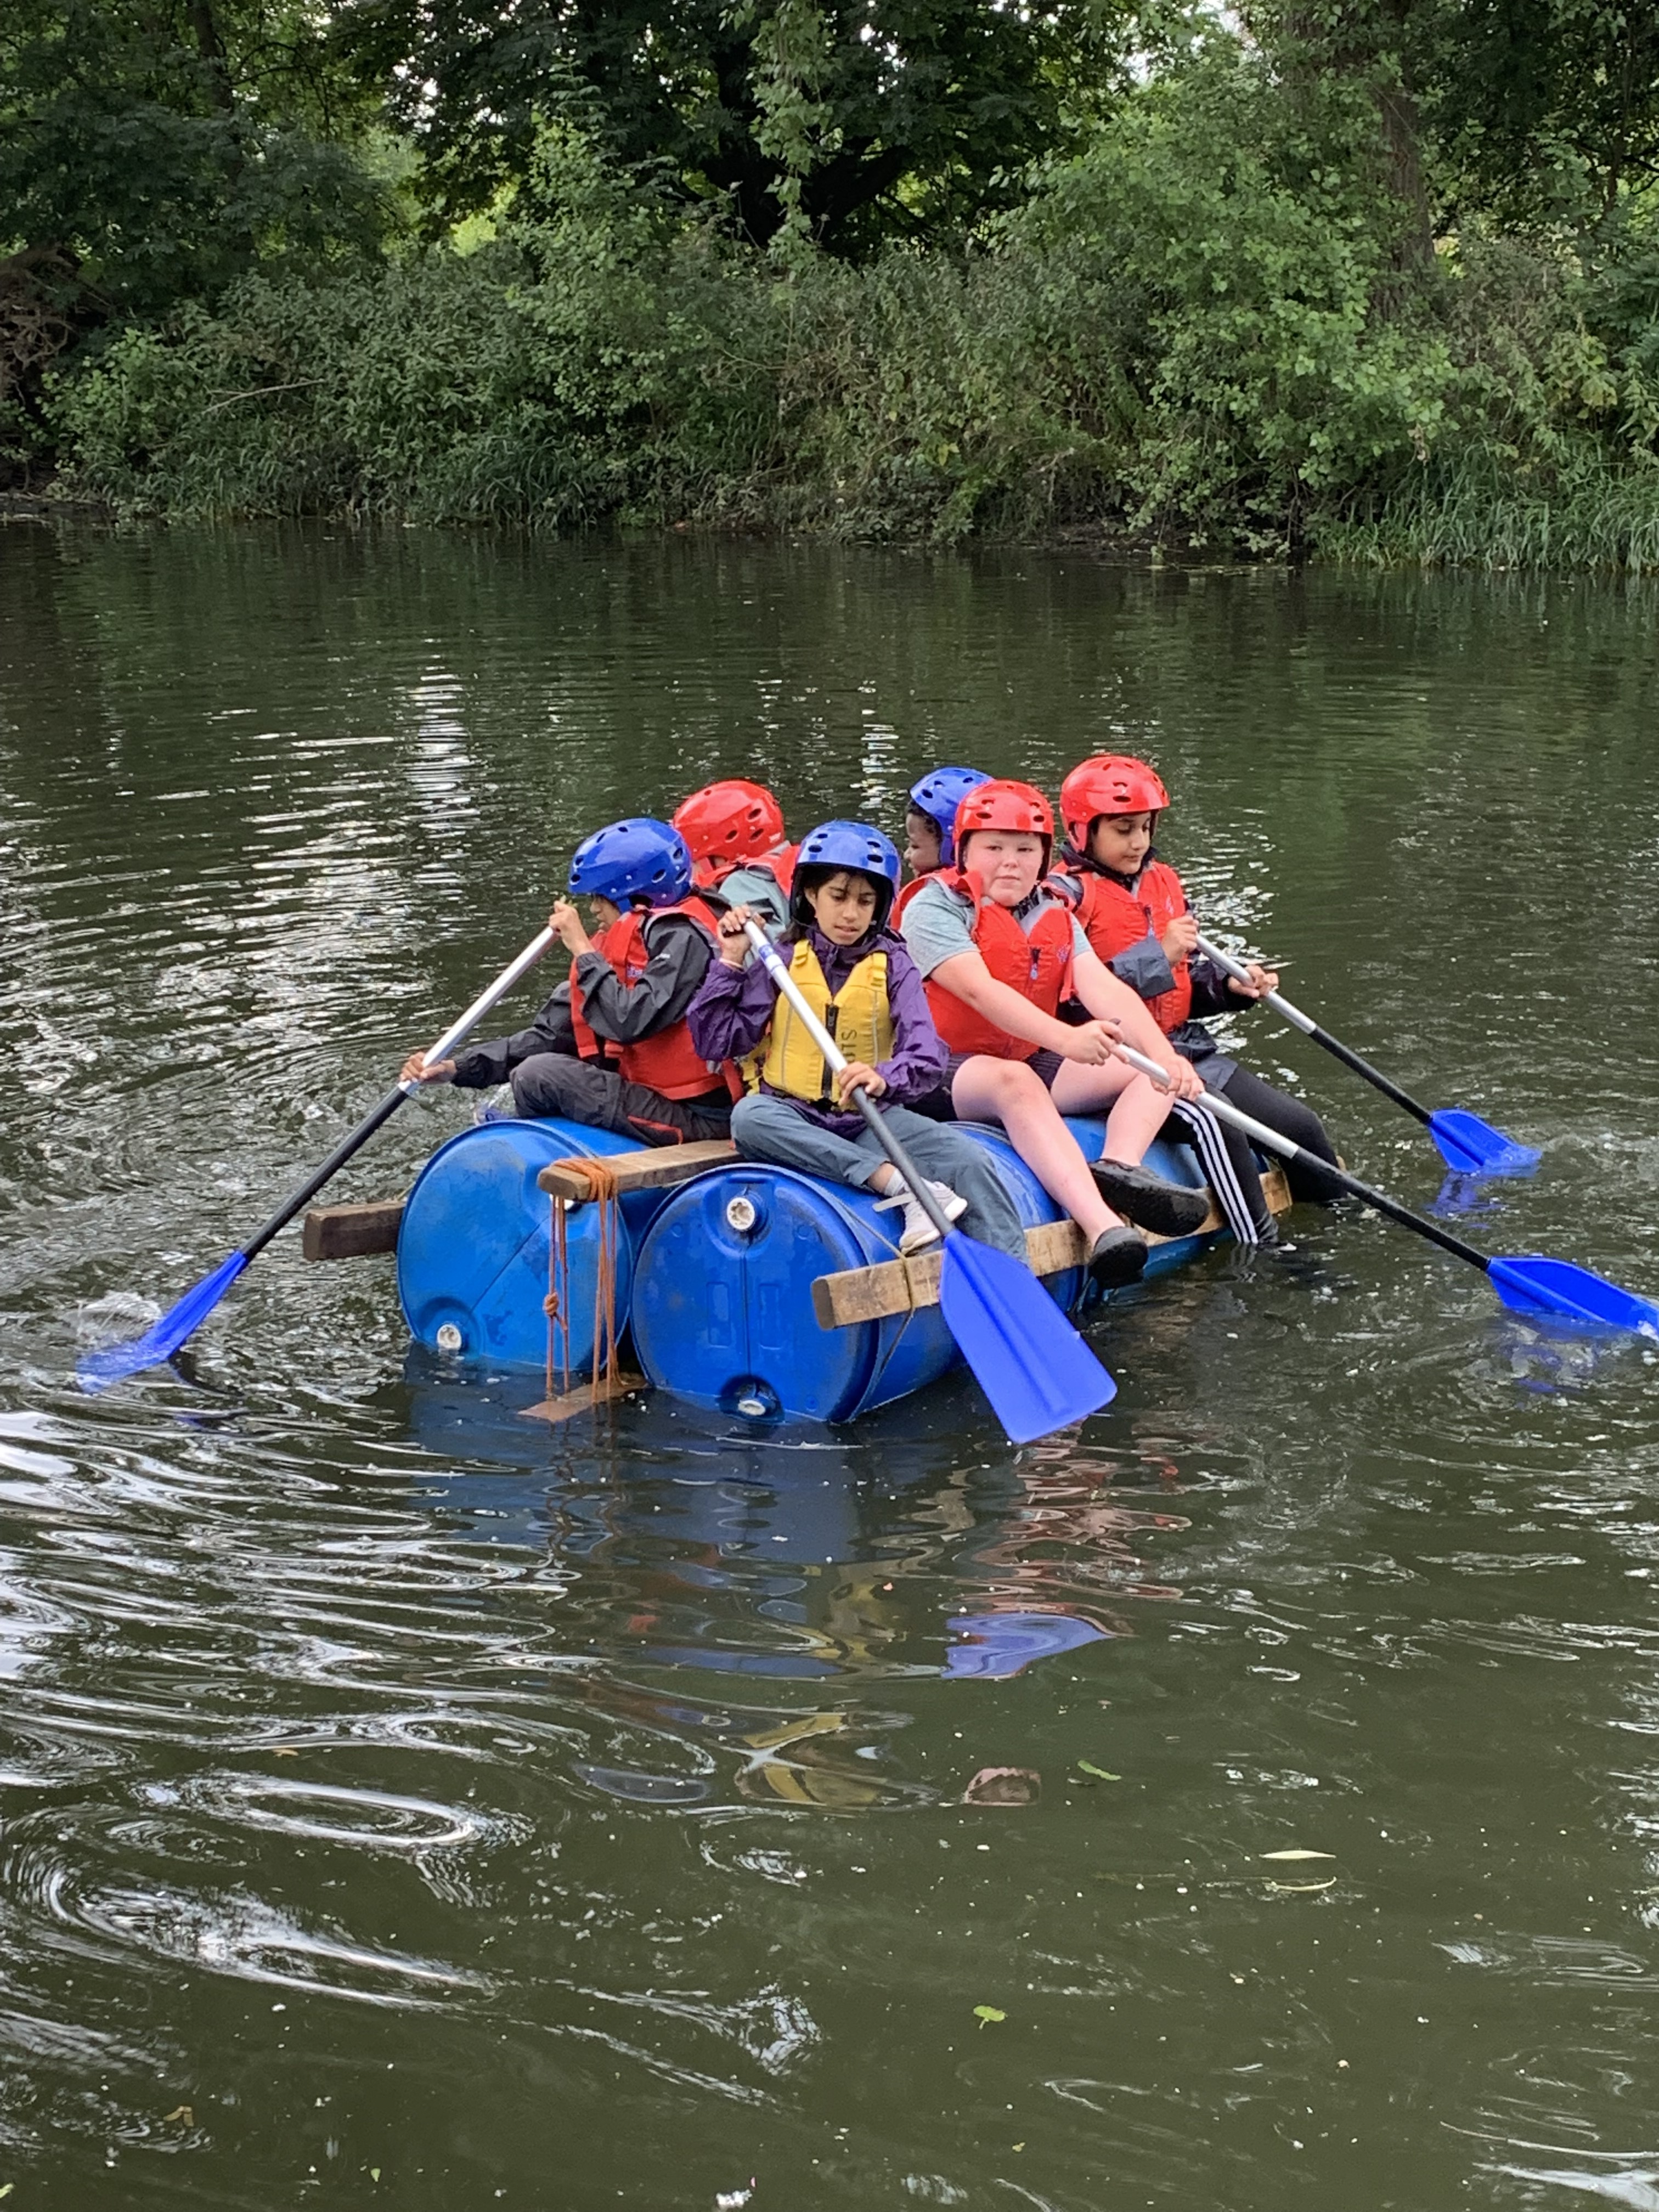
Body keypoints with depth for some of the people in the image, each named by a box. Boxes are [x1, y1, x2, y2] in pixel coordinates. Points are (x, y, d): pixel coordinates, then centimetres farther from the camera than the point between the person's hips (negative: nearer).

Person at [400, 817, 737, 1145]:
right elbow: (550, 1034, 8)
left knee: (540, 1077, -13)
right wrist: (458, 1069, 1)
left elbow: (628, 1023, -28)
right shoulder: (622, 944, 11)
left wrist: (583, 949, -15)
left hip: (697, 1118, -9)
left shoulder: (683, 938, -15)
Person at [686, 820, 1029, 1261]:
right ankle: (902, 1186, -40)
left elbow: (926, 1057, -12)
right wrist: (730, 964, -5)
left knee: (970, 1159, -24)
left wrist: (885, 1079, -35)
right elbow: (716, 1042, 2)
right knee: (749, 1117, -35)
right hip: (794, 1116, 0)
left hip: (871, 1116, 1)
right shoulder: (781, 961, 5)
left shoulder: (893, 965, 4)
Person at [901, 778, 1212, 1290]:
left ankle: (1121, 1167, -36)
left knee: (1151, 1070, -6)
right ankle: (1102, 1227, -54)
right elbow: (980, 989, -26)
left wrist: (1162, 1053, -25)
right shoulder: (934, 909, -9)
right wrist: (1065, 1038, -42)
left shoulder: (1054, 916, 9)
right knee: (1015, 1079, -39)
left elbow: (1103, 987, -7)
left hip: (1031, 1064, 7)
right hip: (945, 1075, -7)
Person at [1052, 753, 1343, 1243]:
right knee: (1212, 1123, -32)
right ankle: (1262, 1251, -24)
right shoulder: (1067, 893, -8)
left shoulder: (1163, 881, 16)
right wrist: (1158, 955, -18)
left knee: (1301, 1126, 0)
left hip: (1186, 1045, 8)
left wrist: (1228, 986, 3)